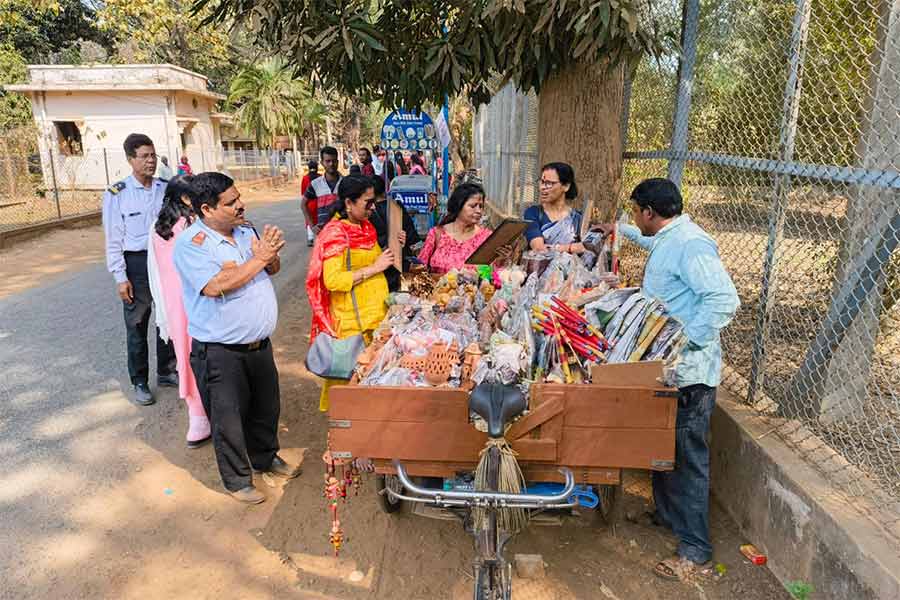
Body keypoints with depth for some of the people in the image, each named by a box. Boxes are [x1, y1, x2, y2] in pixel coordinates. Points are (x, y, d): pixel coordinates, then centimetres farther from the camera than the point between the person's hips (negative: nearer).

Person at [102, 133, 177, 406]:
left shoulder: (166, 188, 1)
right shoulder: (117, 194, -9)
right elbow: (114, 240, -7)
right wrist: (120, 277, -10)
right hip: (136, 263, -3)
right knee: (137, 326, 8)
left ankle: (166, 372, 35)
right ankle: (139, 382, 24)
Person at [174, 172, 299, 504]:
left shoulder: (245, 230, 4)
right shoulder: (190, 243, -16)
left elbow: (273, 269, 11)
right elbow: (215, 286, -29)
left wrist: (271, 253, -13)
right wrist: (259, 259, -22)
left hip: (259, 343, 7)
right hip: (220, 352, -7)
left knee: (267, 407, 22)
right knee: (228, 418, 8)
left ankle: (265, 457, 46)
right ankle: (238, 480, 28)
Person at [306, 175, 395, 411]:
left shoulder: (366, 226, 12)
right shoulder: (335, 233, -14)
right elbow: (333, 280, -24)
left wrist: (392, 248, 8)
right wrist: (374, 268, -21)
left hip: (376, 312, 8)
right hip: (351, 319, -8)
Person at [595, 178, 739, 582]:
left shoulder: (690, 244, -21)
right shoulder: (667, 239, 12)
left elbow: (725, 300, -29)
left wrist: (685, 343, -27)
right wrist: (620, 230, 50)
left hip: (689, 372, -10)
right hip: (667, 367, 10)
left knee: (687, 457, -1)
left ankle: (696, 550, 12)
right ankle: (666, 514, 41)